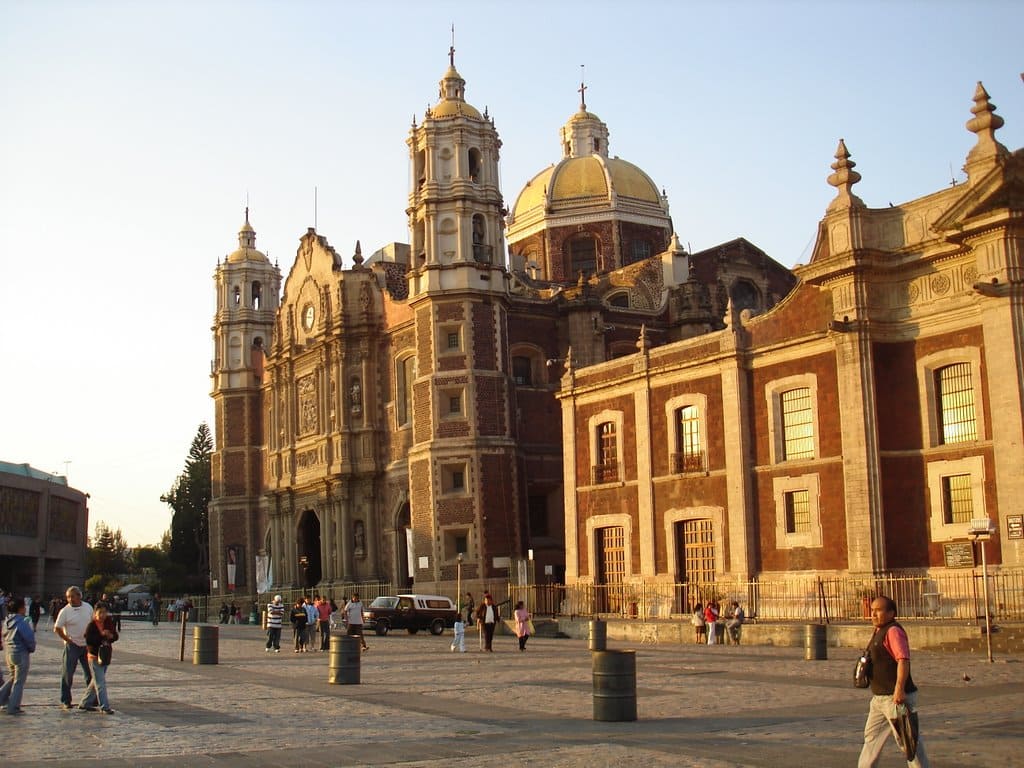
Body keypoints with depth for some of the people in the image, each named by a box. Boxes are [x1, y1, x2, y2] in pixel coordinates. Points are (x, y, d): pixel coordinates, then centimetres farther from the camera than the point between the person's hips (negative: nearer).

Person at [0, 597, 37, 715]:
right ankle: (13, 707, 6)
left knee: (13, 678, 25)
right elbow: (29, 638, -18)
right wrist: (32, 649, 1)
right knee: (19, 682, 3)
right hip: (20, 654, -8)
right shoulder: (22, 622, -18)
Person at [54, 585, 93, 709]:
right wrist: (67, 639, -10)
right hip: (72, 646, -4)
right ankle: (65, 700, 9)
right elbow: (57, 629, -7)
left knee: (90, 673, 9)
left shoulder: (88, 607, 2)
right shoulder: (65, 611, -10)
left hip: (87, 645, 4)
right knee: (67, 673, -1)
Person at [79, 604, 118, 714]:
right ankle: (104, 707, -6)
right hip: (94, 657, -7)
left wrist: (111, 636, -11)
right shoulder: (91, 625, -12)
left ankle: (85, 703, 28)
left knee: (96, 682, 16)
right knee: (100, 683, -8)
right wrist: (101, 635, -26)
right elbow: (88, 640, -21)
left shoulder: (109, 624, 5)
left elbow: (115, 636, 10)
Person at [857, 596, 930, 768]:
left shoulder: (894, 631, -17)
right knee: (872, 736, 18)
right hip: (879, 698, 11)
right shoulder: (878, 632, 15)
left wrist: (899, 688, -38)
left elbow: (903, 660, -29)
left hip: (896, 697, -11)